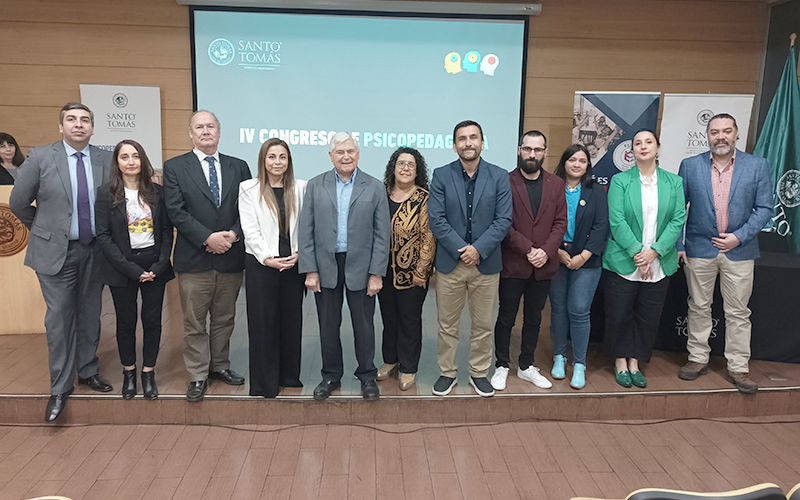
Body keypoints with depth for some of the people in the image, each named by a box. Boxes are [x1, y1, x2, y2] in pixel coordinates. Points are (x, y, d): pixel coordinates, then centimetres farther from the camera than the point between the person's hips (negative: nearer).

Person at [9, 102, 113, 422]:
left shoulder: (106, 160, 1)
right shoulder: (40, 158, -4)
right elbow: (18, 203, 3)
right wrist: (45, 231, 7)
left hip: (94, 250, 2)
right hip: (56, 252, -2)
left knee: (90, 316, 13)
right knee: (59, 319, 2)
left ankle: (87, 371, 31)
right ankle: (60, 388, 14)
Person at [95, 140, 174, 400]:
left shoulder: (157, 192, 3)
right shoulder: (106, 193, -2)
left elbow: (167, 230, 4)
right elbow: (103, 236, -6)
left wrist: (160, 266, -8)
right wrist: (132, 269, -13)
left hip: (154, 264, 2)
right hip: (122, 268, -1)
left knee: (152, 320, 5)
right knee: (126, 321, 7)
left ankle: (148, 372, 20)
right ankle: (128, 372, 25)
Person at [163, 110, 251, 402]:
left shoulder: (239, 167, 10)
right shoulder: (174, 167, 2)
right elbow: (176, 212, -7)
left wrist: (233, 234, -12)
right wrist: (208, 238, -17)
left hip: (231, 257, 3)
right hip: (194, 258, -2)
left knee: (224, 318, 14)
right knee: (194, 323, 5)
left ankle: (219, 365, 31)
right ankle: (198, 376, 18)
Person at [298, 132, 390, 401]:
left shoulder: (375, 187, 1)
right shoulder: (315, 186, 4)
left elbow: (382, 234, -2)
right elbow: (305, 231, 1)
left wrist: (377, 273, -8)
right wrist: (310, 270, -5)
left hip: (360, 267, -1)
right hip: (325, 266, 1)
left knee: (363, 324, 9)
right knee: (328, 325, 11)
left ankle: (367, 376, 25)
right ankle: (331, 376, 28)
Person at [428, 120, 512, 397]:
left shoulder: (499, 176, 2)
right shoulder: (441, 175, 0)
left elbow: (503, 220, -4)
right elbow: (436, 220, -6)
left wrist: (478, 249, -15)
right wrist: (461, 250, -14)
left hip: (486, 263, 1)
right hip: (449, 263, 0)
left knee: (483, 325, 11)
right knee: (447, 324, 10)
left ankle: (479, 374, 28)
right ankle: (447, 372, 26)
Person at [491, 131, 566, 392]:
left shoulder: (556, 185, 8)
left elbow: (561, 222, 5)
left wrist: (546, 251, -10)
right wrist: (528, 250, -15)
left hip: (543, 266, 4)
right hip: (512, 264, -4)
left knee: (534, 319, 14)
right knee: (506, 318, 6)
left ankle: (526, 366, 28)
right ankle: (502, 366, 20)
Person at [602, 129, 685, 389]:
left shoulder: (674, 182, 6)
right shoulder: (620, 181, -1)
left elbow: (678, 221, -1)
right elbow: (617, 221, -9)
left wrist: (654, 251, -13)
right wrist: (636, 253, -16)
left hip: (659, 265, 2)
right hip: (623, 262, -2)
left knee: (649, 318, 9)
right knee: (619, 315, 5)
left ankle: (635, 362, 26)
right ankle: (620, 361, 24)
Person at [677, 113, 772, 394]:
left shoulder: (757, 166, 1)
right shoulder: (690, 166, 1)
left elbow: (764, 208, 0)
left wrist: (739, 237, -11)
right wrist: (677, 244, -1)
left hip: (739, 251, 0)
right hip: (699, 249, 1)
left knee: (738, 312, 5)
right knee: (699, 308, 10)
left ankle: (738, 368, 15)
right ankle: (698, 359, 23)